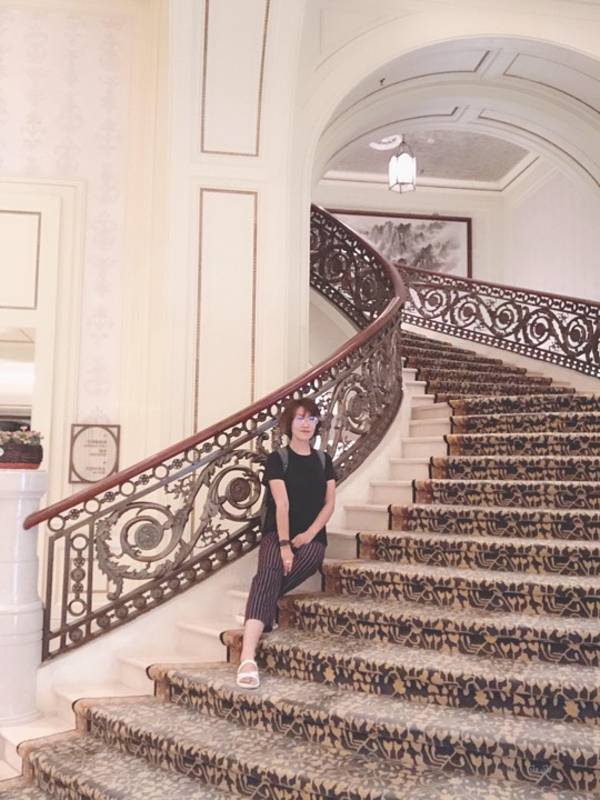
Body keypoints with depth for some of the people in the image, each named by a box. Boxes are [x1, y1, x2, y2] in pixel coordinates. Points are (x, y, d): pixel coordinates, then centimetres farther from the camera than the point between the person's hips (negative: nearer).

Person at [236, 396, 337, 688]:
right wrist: (284, 544, -20)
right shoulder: (277, 459, 1)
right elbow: (282, 503, -10)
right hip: (277, 533, -3)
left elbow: (329, 503, 7)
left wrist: (309, 534, -9)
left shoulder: (323, 460, 13)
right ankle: (248, 658, -47)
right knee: (268, 573, -34)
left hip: (312, 537, 3)